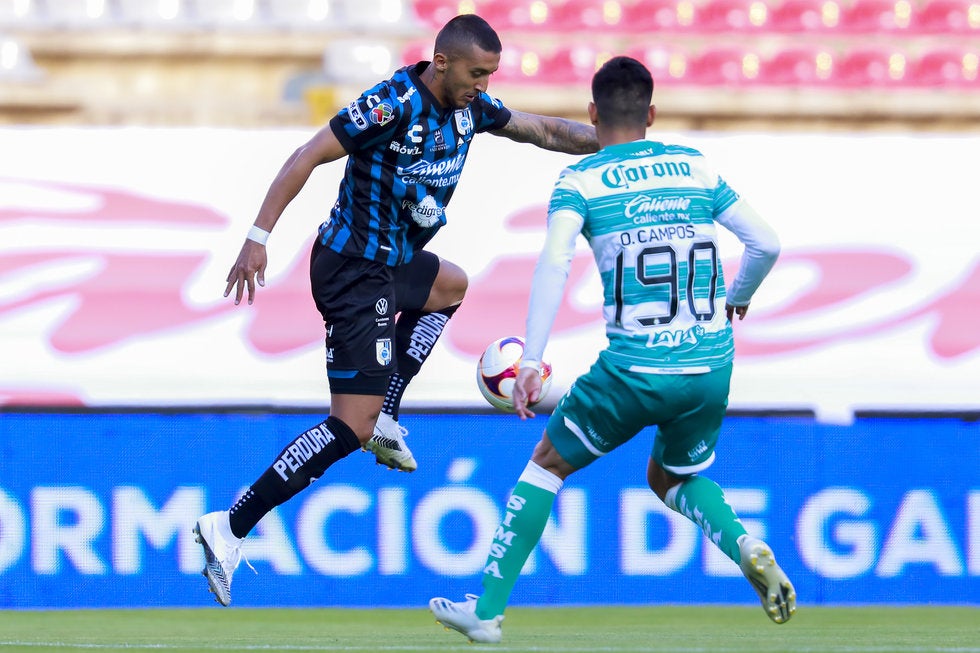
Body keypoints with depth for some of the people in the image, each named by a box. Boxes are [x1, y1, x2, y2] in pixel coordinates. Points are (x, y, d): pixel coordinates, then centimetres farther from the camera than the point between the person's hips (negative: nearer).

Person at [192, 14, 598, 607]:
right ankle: (231, 528, -16)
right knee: (350, 428, -14)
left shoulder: (469, 106, 3)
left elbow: (542, 130, 17)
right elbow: (308, 157, -22)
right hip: (354, 271, -9)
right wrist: (259, 237, -27)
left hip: (392, 261, 10)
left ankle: (385, 415, 25)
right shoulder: (394, 104, -22)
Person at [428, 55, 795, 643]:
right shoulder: (697, 167, 10)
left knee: (548, 463, 18)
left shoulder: (581, 182, 0)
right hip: (711, 371, 4)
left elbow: (554, 263, -16)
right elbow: (766, 244, 10)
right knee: (673, 478, 29)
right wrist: (737, 298, 30)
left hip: (634, 370, -3)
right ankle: (746, 547, -1)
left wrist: (531, 362, -19)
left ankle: (488, 609, 17)